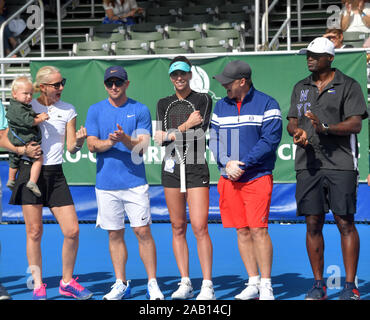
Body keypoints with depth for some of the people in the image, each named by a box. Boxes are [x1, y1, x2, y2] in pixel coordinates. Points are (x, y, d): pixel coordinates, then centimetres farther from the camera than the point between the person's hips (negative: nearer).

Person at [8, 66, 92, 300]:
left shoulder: (68, 110, 9)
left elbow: (72, 147, 7)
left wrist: (79, 140, -14)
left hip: (56, 175, 3)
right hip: (30, 172, -2)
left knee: (72, 230, -4)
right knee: (34, 232, -1)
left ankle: (67, 282, 14)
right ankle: (38, 286, 11)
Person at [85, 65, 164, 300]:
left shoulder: (140, 110, 2)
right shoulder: (95, 111, 8)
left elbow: (142, 146, -5)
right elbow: (92, 145, 1)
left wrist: (125, 138, -25)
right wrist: (110, 142, -19)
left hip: (135, 182, -2)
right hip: (106, 184, 2)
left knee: (143, 231, -4)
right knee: (115, 235, 8)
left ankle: (153, 284, 4)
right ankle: (121, 285, 17)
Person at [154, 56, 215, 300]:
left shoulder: (204, 100, 3)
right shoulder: (164, 104, 13)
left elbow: (199, 133, -10)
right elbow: (161, 139, 1)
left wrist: (171, 134, -9)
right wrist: (186, 126, -10)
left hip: (197, 168, -4)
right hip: (172, 167, 4)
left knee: (200, 227, -10)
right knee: (178, 228, 5)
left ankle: (208, 286, -8)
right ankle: (185, 283, 12)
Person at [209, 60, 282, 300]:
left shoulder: (267, 104, -3)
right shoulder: (221, 106, 13)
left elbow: (270, 140, -11)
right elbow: (213, 139, 11)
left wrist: (243, 164, -14)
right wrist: (226, 163, -6)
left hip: (258, 177, -5)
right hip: (229, 179, 5)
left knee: (259, 230, -9)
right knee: (242, 231, 6)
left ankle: (266, 285, -1)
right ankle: (253, 283, 15)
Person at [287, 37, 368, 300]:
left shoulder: (348, 86, 2)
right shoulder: (301, 88, 17)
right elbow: (292, 122, 16)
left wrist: (324, 128, -21)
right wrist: (298, 132, -8)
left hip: (341, 164, -4)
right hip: (308, 165, 4)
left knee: (345, 222, -6)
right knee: (313, 224, 3)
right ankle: (318, 284, 12)